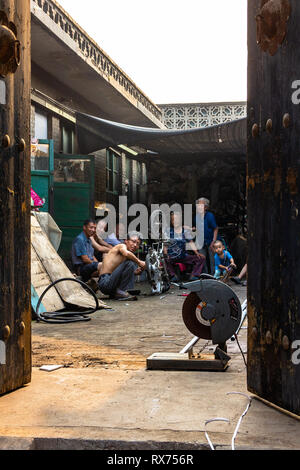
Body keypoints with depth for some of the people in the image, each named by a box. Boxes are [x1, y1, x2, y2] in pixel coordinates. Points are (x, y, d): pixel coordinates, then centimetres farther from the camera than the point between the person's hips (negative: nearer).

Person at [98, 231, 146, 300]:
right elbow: (126, 253, -26)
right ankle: (120, 292, -12)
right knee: (130, 263, -20)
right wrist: (139, 262, -16)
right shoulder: (122, 246, -2)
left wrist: (136, 272, -7)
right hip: (105, 281, -9)